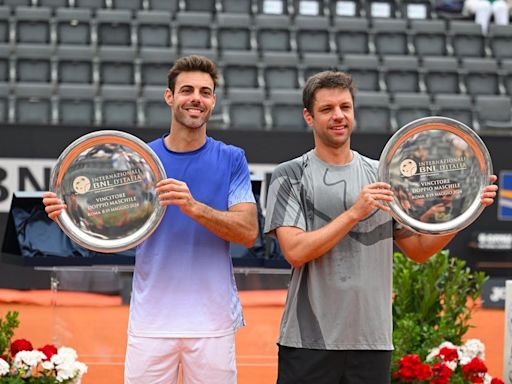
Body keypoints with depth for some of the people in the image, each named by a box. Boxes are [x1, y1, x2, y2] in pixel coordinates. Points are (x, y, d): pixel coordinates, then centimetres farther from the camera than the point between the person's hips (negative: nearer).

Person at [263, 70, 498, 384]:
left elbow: (418, 249, 11)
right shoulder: (289, 176, 0)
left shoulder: (382, 176, 11)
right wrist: (354, 213, -19)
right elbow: (295, 251, -12)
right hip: (309, 343, -3)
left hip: (373, 342, 3)